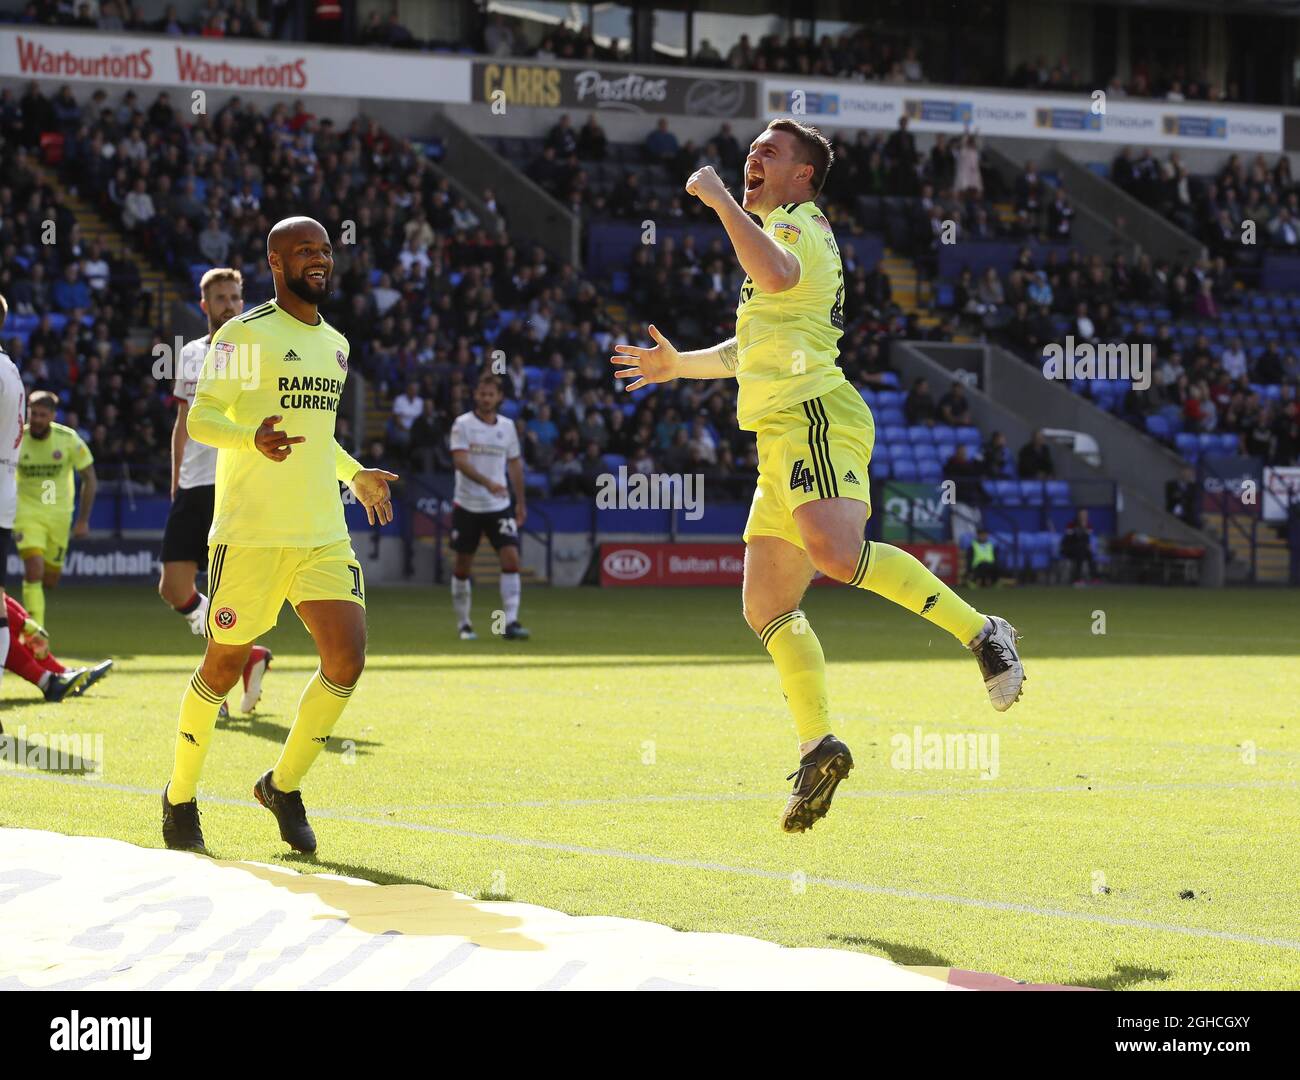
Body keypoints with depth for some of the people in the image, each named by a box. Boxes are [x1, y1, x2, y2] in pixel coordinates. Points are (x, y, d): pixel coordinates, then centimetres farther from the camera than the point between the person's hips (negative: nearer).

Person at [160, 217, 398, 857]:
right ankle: (180, 798, 21)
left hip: (323, 534, 6)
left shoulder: (334, 344, 17)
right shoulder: (244, 335, -5)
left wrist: (355, 475, 21)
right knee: (224, 665, 2)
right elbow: (198, 419, -9)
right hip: (249, 533, -6)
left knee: (347, 660, -8)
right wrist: (254, 439, -26)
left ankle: (284, 785, 12)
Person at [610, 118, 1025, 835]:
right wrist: (679, 365, 41)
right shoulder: (780, 233, 30)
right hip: (780, 437, 10)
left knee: (835, 551, -33)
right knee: (766, 604, 3)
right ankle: (817, 747, 4)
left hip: (815, 416, -10)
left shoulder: (797, 223, -1)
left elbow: (777, 274, -28)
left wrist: (720, 199, -19)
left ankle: (982, 634, -27)